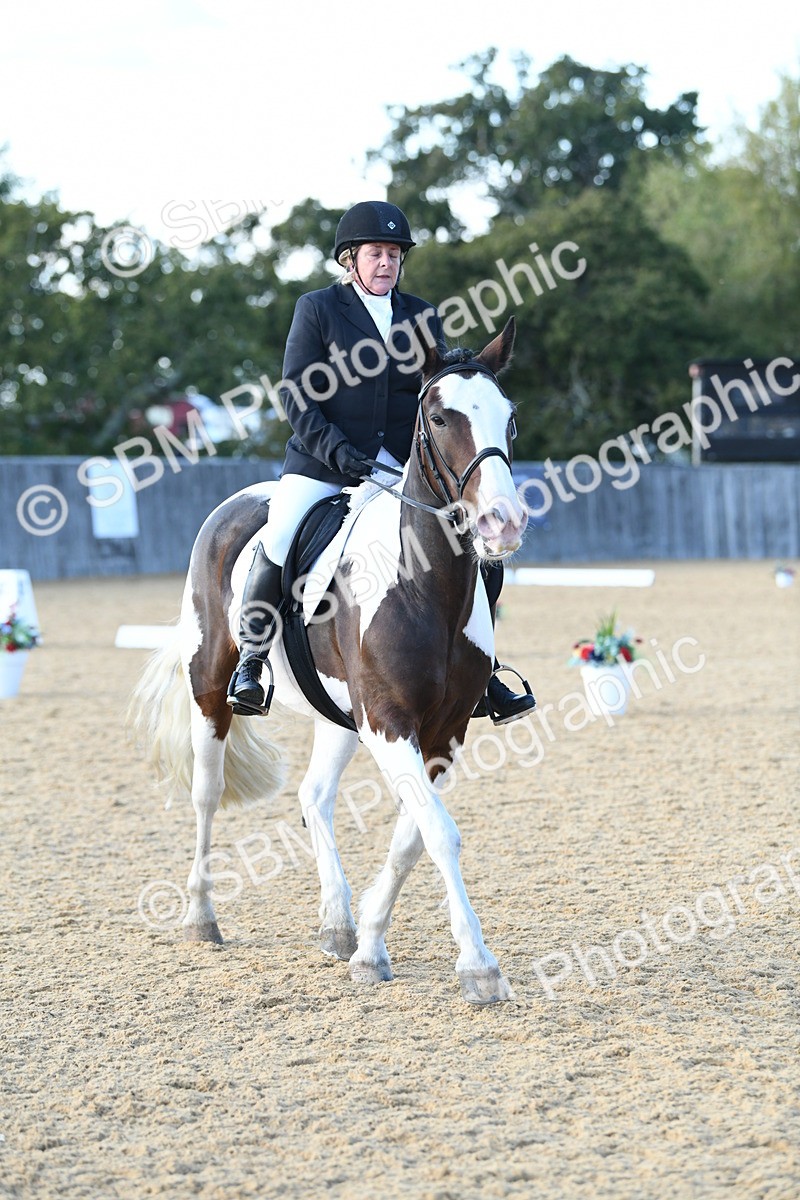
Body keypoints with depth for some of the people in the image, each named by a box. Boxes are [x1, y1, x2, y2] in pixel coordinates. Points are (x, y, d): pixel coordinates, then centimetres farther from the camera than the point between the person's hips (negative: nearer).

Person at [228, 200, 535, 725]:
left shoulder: (423, 317, 13)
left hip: (403, 466, 3)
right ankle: (251, 661, -3)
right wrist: (339, 452, -18)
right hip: (322, 462, -3)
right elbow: (297, 396, -4)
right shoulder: (318, 309, 2)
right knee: (276, 550, -25)